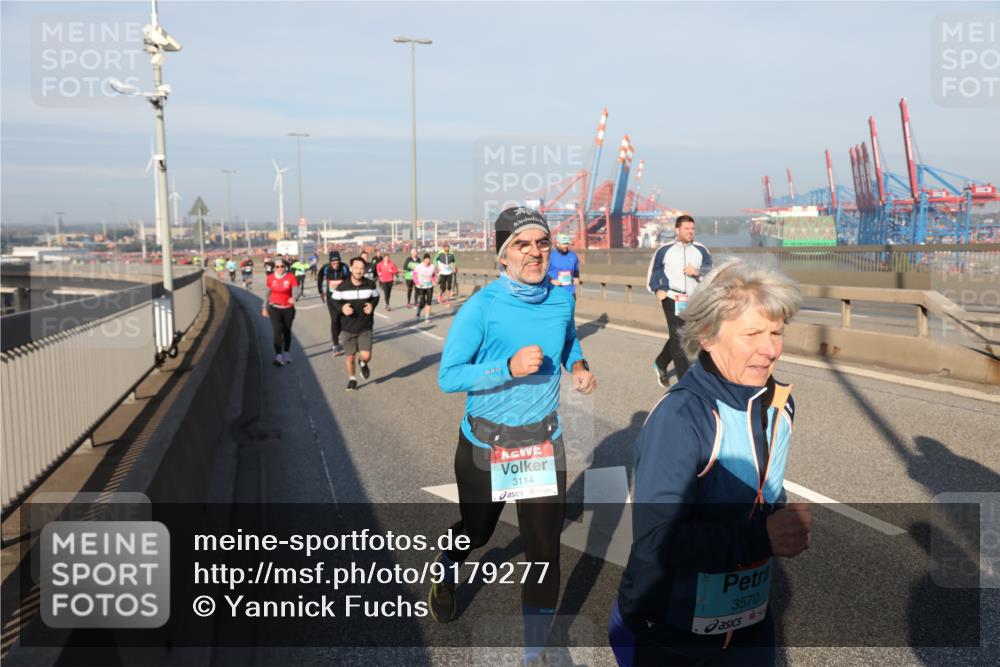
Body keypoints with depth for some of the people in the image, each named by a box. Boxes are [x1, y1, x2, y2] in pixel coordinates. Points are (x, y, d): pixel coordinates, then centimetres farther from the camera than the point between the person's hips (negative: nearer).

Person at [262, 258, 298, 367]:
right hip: (275, 308, 0)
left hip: (288, 309, 0)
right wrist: (265, 308, 10)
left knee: (287, 331, 13)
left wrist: (293, 298, -41)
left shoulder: (290, 277, -10)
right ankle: (279, 356, -12)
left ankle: (286, 353, 31)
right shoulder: (271, 278, -3)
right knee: (277, 331, -13)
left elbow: (295, 291, -17)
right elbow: (267, 293, 7)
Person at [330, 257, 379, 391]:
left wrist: (372, 305, -10)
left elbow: (376, 297, 11)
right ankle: (352, 379, 35)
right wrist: (342, 308, -20)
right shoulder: (342, 286, -10)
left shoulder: (370, 285, -6)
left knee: (366, 356, -11)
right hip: (348, 328, 0)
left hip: (365, 327, 0)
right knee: (350, 356, 10)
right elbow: (333, 301, 0)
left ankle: (363, 363, 28)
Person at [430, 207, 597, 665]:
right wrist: (510, 367, -32)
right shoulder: (481, 308, -20)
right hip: (485, 445, -2)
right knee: (476, 532, 22)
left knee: (544, 550, 3)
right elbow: (448, 376, -21)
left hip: (544, 442, 3)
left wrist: (579, 366, -6)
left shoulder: (561, 299, -5)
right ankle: (446, 576, 59)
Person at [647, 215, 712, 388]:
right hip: (672, 298, -4)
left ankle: (660, 364, 38)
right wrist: (657, 289, -3)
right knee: (678, 337, -10)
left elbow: (711, 270, 0)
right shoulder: (665, 249, -1)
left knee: (678, 336, 15)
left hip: (693, 300, 4)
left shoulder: (700, 250, 4)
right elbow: (653, 269, 9)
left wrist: (697, 272, -20)